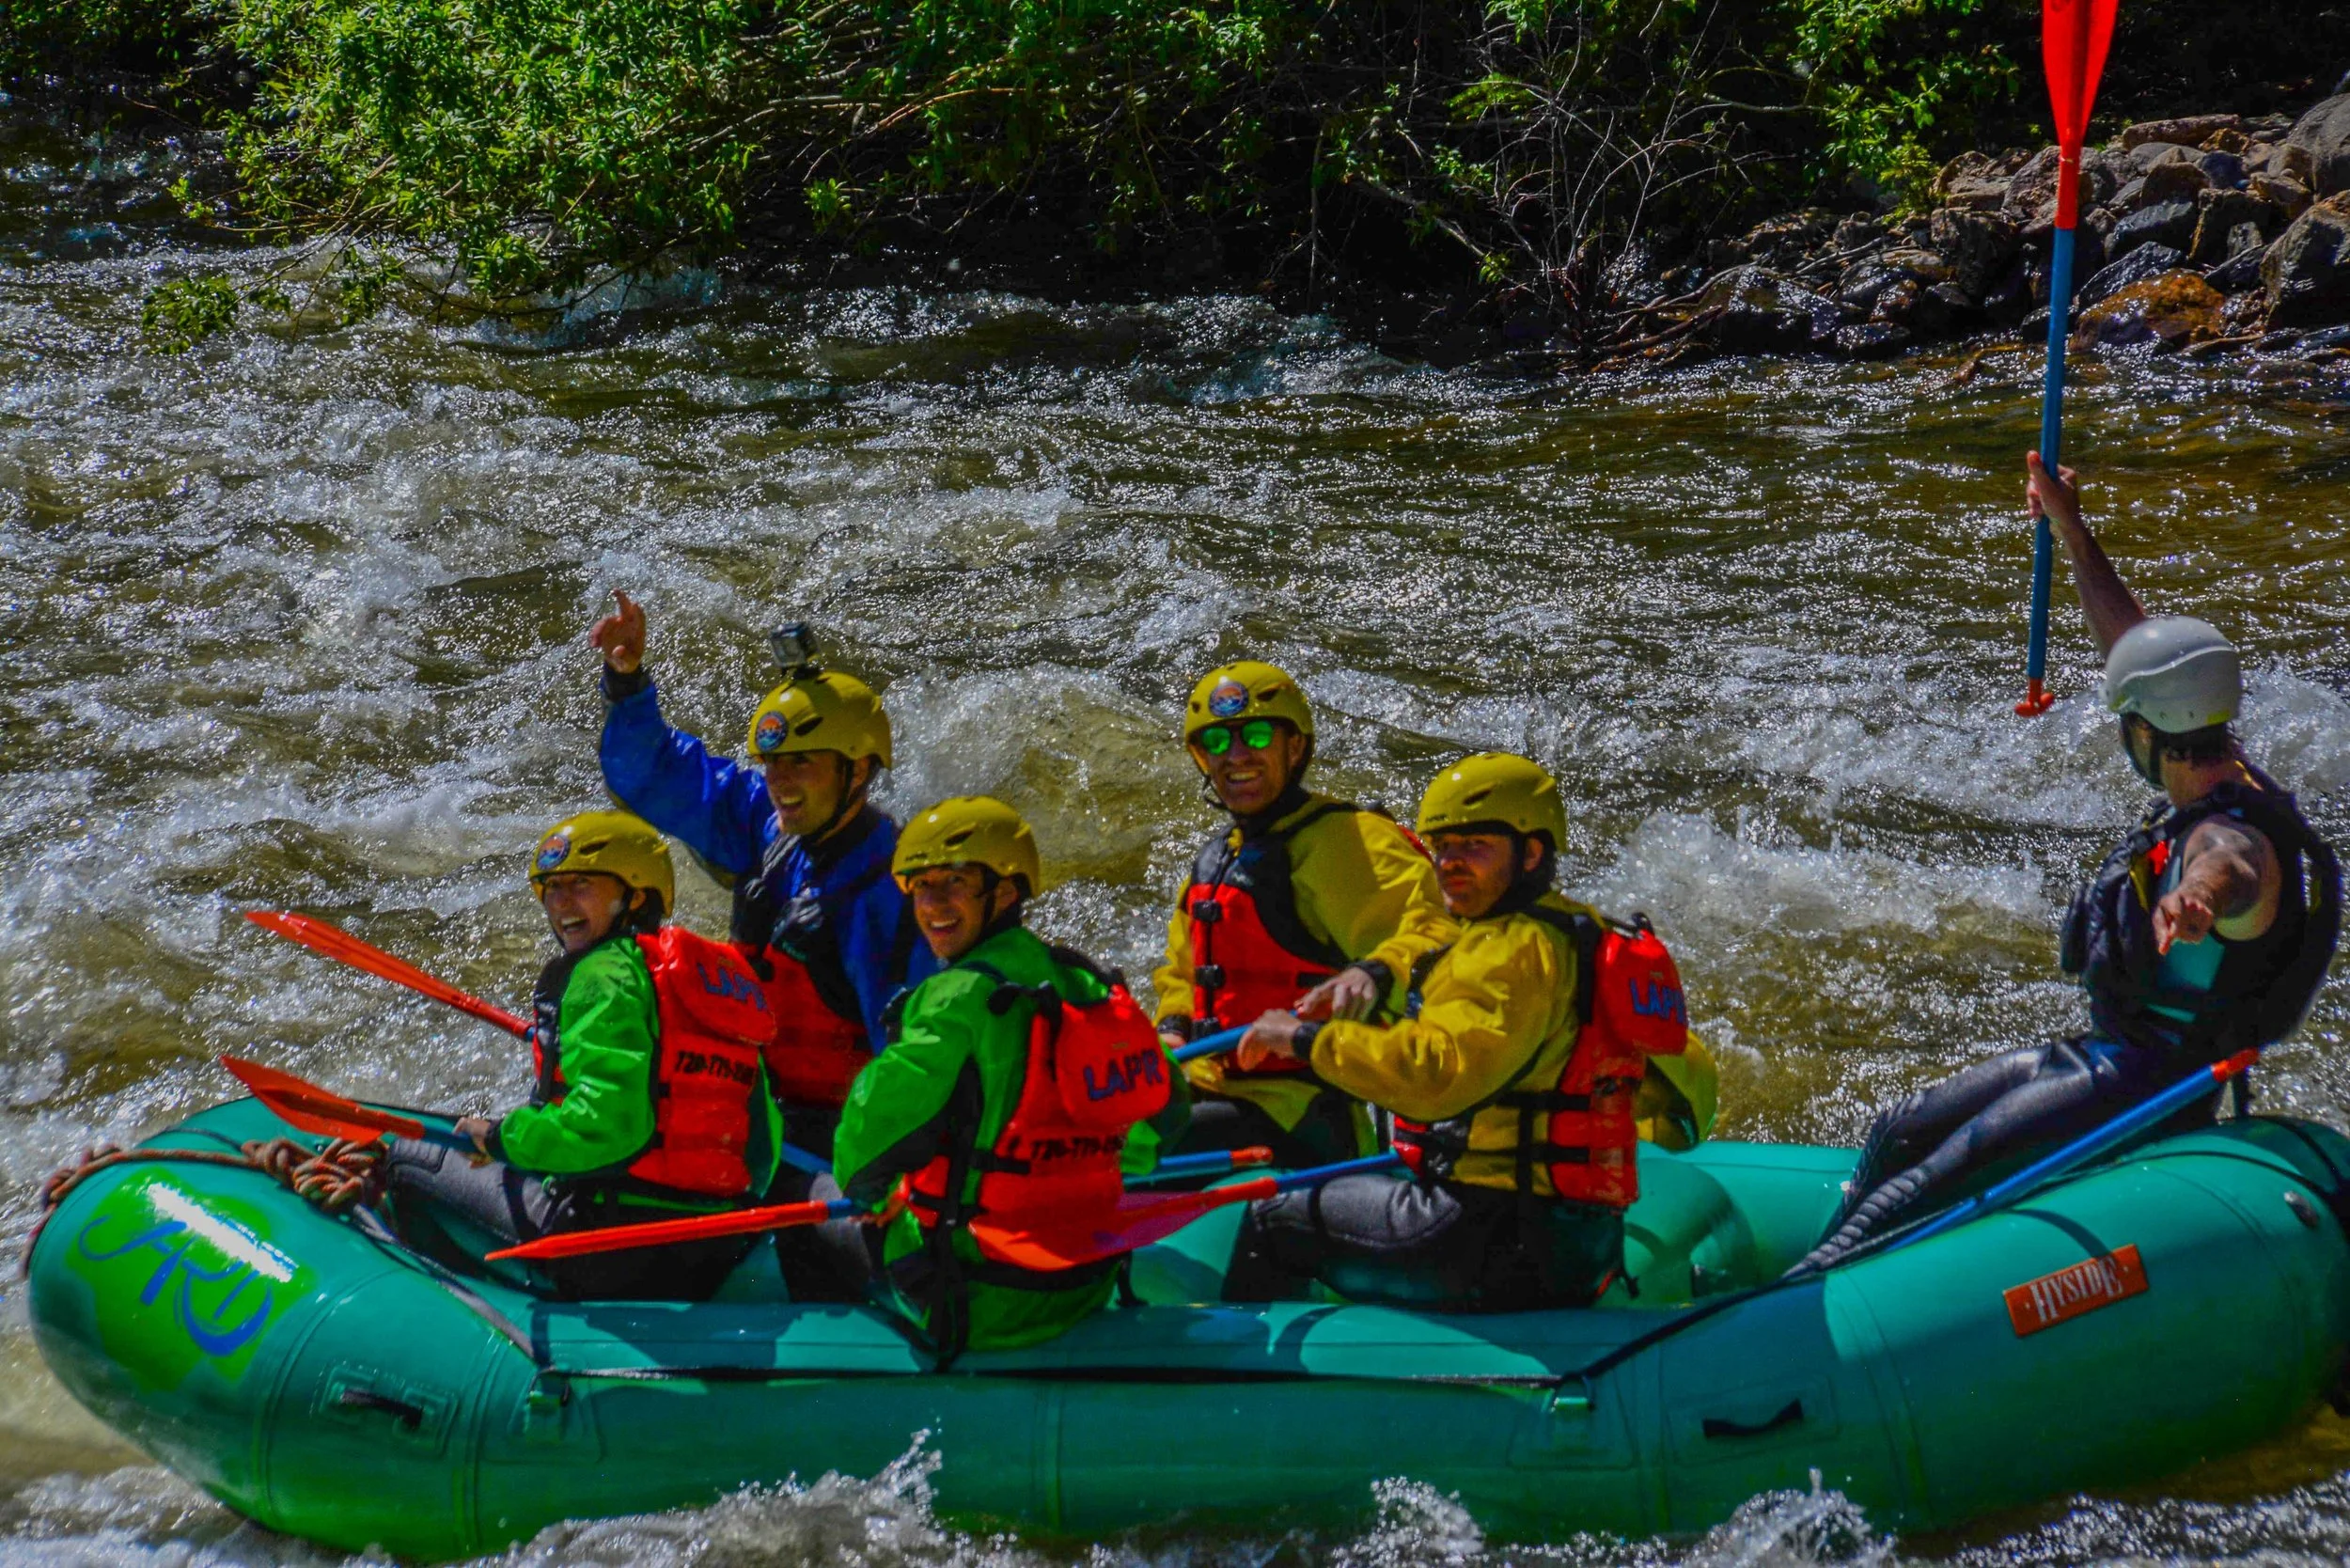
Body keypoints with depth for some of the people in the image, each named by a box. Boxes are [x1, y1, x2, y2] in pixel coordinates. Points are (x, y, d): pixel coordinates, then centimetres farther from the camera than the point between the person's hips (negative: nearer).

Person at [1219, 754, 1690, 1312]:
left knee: (1275, 1223, 2)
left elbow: (1439, 1073, -30)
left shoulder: (1513, 950, -15)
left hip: (1497, 1243, -10)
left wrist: (1307, 1038, -21)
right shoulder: (1578, 933, 15)